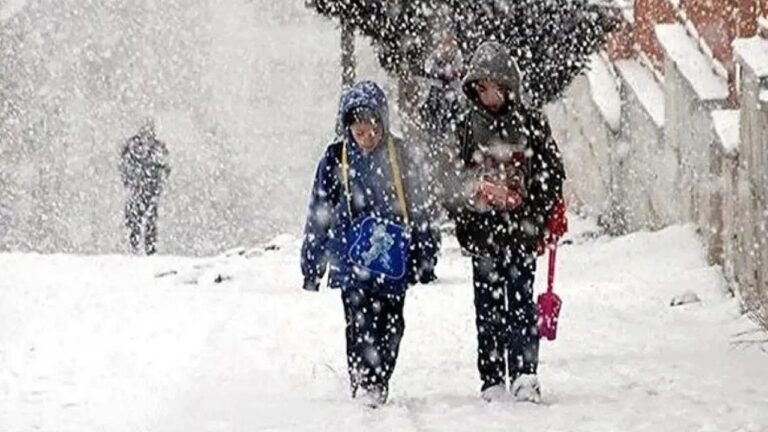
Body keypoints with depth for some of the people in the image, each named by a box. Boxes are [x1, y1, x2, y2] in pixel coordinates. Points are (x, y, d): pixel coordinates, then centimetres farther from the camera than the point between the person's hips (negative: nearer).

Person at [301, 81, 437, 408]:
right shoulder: (336, 159, 1)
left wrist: (424, 257, 13)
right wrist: (311, 263, 7)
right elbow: (319, 213, 7)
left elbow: (418, 209, 12)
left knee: (390, 325, 2)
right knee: (361, 324, -9)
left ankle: (379, 384, 13)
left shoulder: (398, 156, 4)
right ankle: (362, 385, -7)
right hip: (352, 258, -2)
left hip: (392, 258, 2)